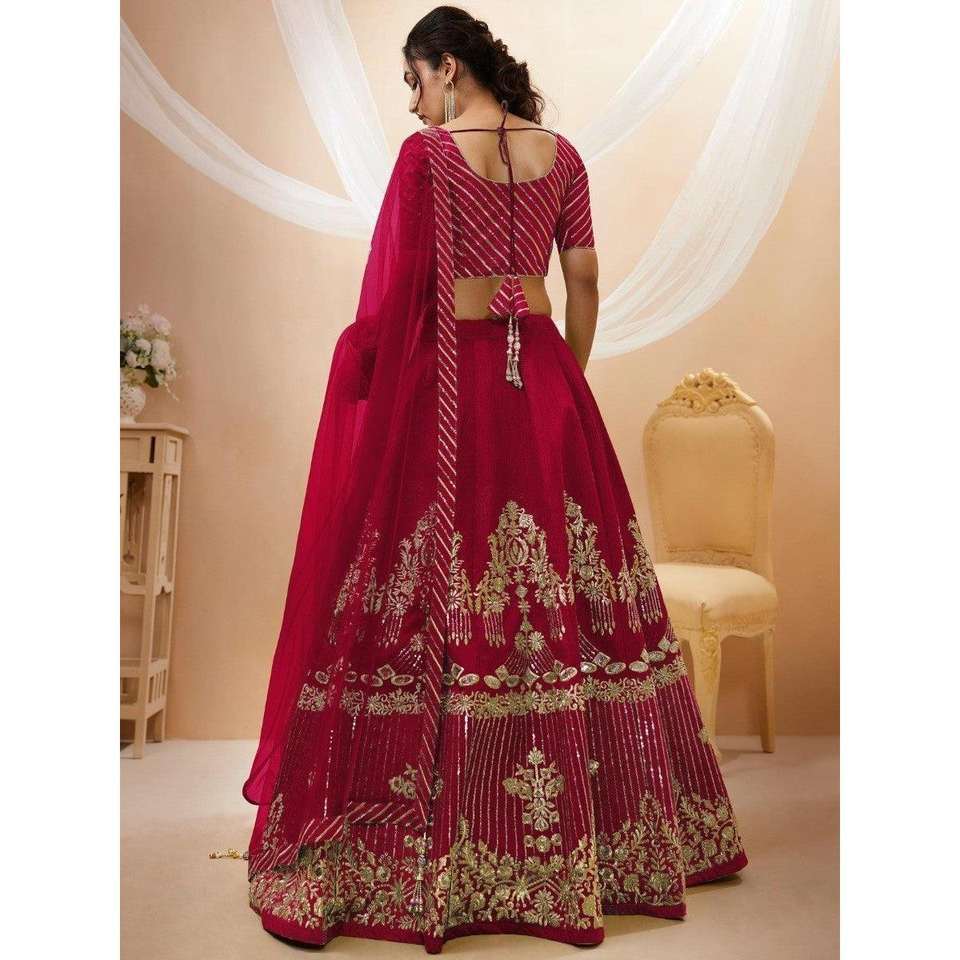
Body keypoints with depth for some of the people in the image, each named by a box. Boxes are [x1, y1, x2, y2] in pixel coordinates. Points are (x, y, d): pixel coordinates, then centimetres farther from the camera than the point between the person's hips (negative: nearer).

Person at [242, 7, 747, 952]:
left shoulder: (426, 154, -4)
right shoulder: (562, 154, 9)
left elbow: (394, 290, -7)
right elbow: (584, 285, 10)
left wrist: (361, 386, 3)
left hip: (445, 382, -4)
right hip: (541, 379, 5)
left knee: (431, 596, 0)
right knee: (564, 596, 11)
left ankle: (410, 853, 11)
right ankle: (586, 839, 26)